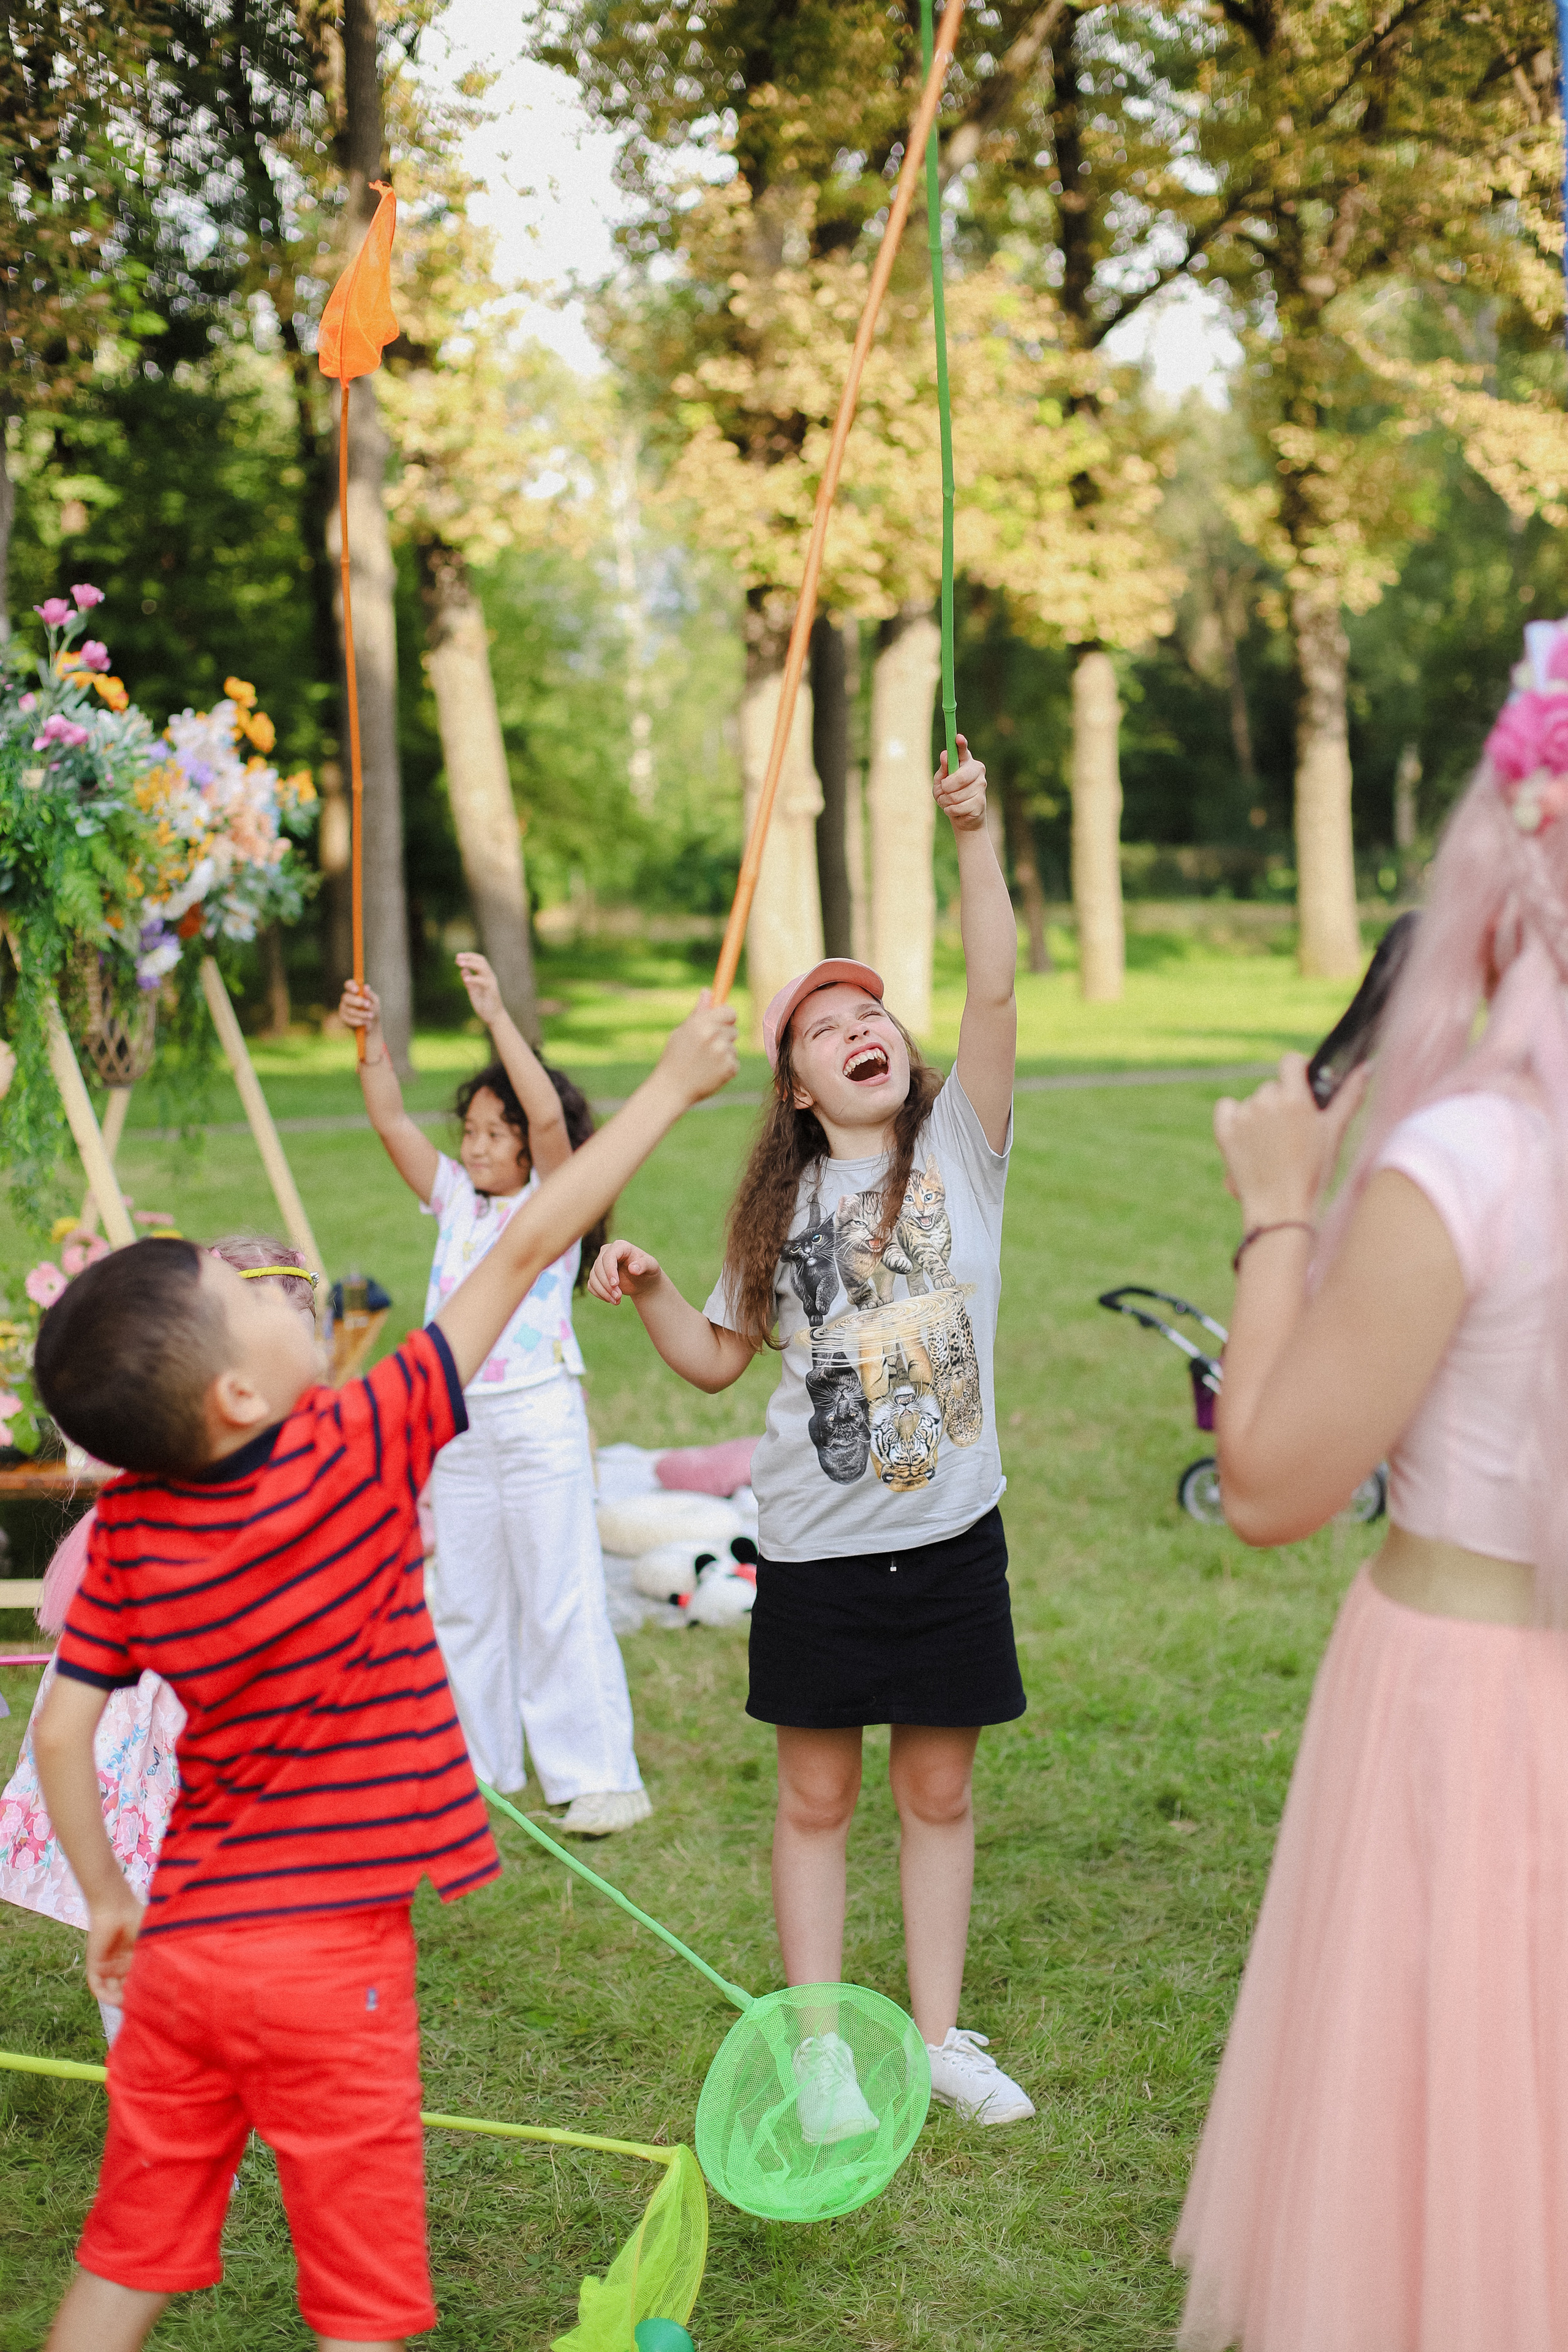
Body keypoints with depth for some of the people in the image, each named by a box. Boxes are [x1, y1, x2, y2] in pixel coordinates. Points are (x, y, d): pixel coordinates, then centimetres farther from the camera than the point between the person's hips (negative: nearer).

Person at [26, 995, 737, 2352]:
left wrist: (106, 1900, 15)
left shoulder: (128, 1530, -3)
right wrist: (675, 1084, -6)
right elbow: (525, 1250, -12)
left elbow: (62, 1728, 0)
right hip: (329, 1960, -5)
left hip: (181, 1948, 5)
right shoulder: (364, 1450, -16)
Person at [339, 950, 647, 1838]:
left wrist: (498, 1015, -26)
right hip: (459, 1425, 7)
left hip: (539, 1421, -7)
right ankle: (479, 1764, 27)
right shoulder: (457, 1201, 11)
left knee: (562, 1601, -3)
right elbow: (393, 1121, 6)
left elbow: (549, 1116, -22)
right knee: (464, 1604, 14)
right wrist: (371, 1039, -7)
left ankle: (599, 1776, 4)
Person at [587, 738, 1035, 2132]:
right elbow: (718, 1360, 12)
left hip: (950, 1533, -1)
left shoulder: (959, 1145, -2)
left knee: (939, 1790, 11)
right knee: (818, 1798, 9)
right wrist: (647, 1294, -6)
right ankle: (821, 2047, 23)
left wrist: (974, 838, -25)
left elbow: (995, 990, -16)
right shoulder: (782, 1208, 5)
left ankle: (938, 2032, 27)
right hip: (816, 1547, 1)